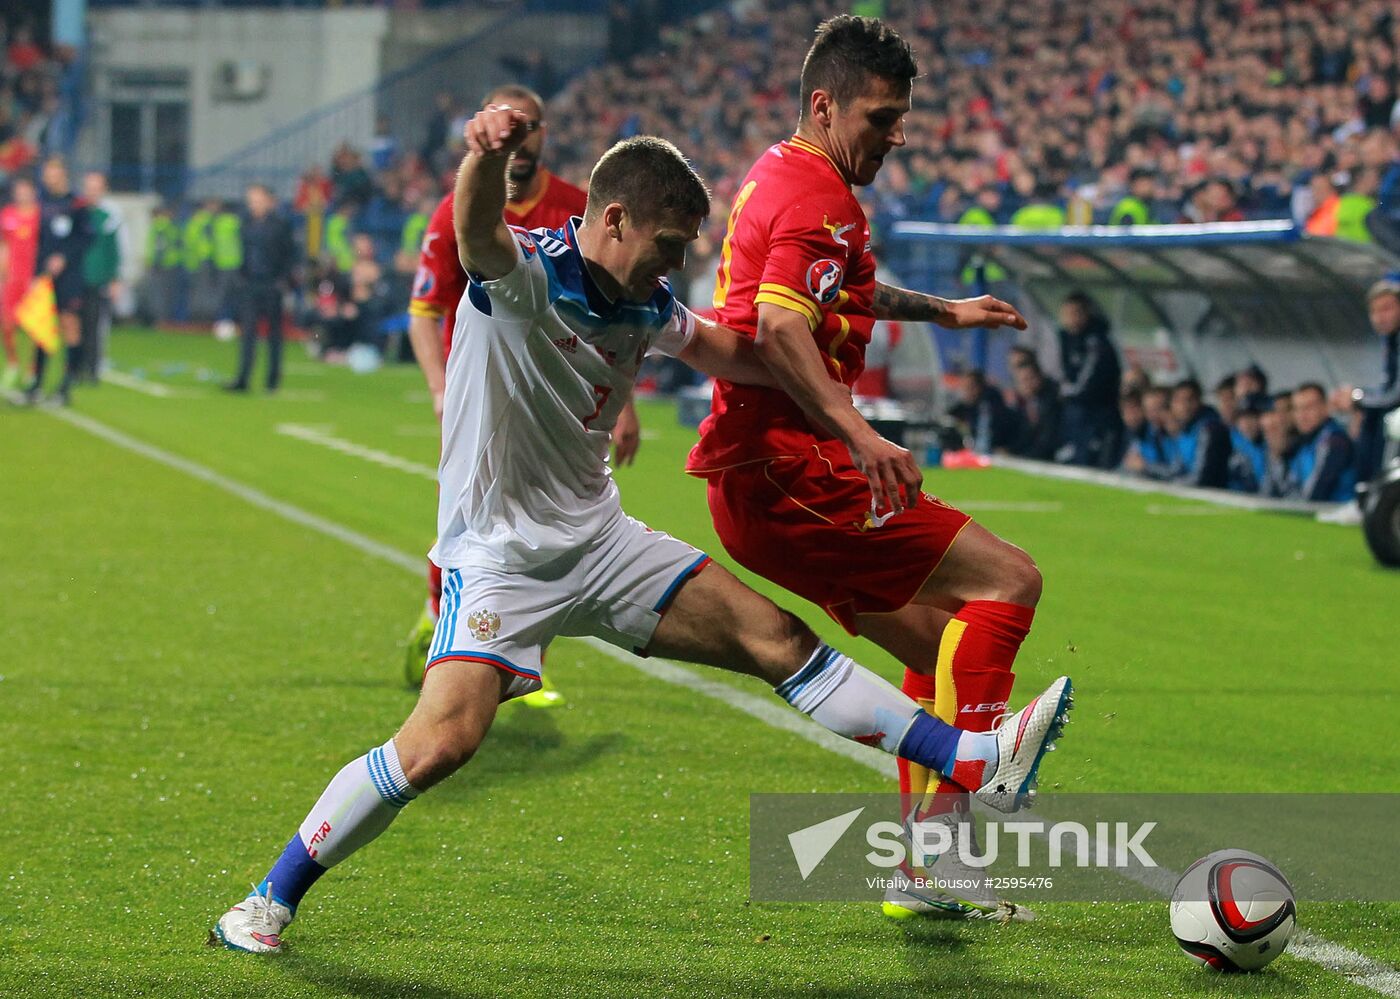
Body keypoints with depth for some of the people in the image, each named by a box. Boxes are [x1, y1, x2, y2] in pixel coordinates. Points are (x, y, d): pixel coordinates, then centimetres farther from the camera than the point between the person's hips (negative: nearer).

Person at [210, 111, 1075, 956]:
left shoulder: (645, 306, 3)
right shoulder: (526, 276, -20)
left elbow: (719, 349, 26)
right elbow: (478, 230, -46)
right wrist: (490, 151, -68)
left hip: (601, 540, 7)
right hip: (500, 555, -7)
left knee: (779, 640, 2)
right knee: (443, 740, -24)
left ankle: (975, 765, 7)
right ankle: (271, 902, -9)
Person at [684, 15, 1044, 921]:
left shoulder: (779, 177, 20)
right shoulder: (819, 198, -13)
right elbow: (778, 329, -30)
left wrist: (944, 311, 50)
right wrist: (859, 436, -39)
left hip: (757, 480, 10)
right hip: (787, 472, -10)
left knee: (944, 652, 14)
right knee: (1010, 581, -13)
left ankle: (925, 871, 14)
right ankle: (941, 828, -17)